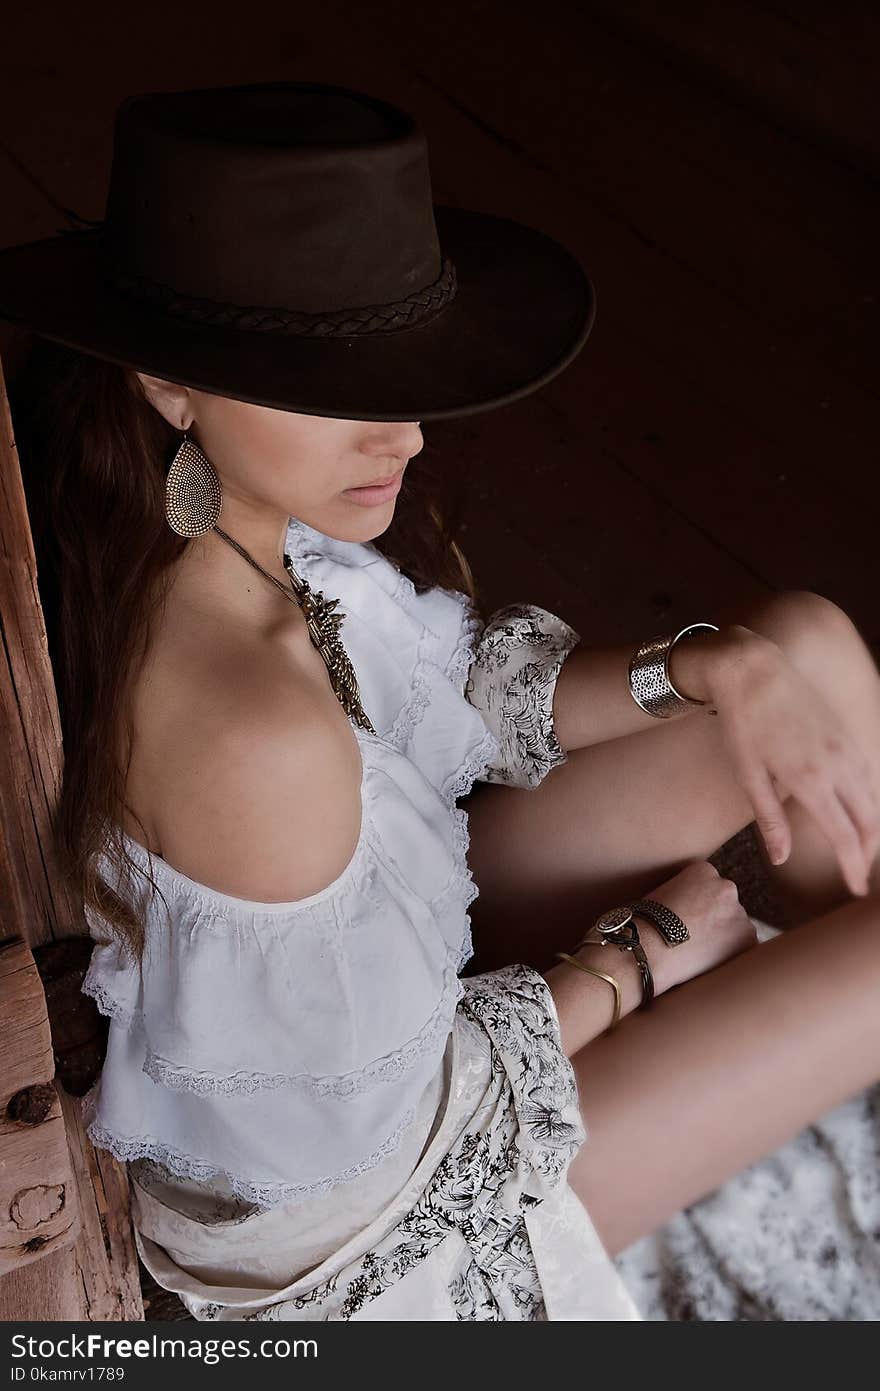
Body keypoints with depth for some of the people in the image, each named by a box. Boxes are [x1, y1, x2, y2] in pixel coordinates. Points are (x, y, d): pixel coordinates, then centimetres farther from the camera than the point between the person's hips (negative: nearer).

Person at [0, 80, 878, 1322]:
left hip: (387, 942, 7)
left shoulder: (252, 518, -15)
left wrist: (712, 667, -17)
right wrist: (638, 950, -12)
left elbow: (463, 693, -1)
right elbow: (356, 1109, -26)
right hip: (360, 1196, -7)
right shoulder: (252, 734, -40)